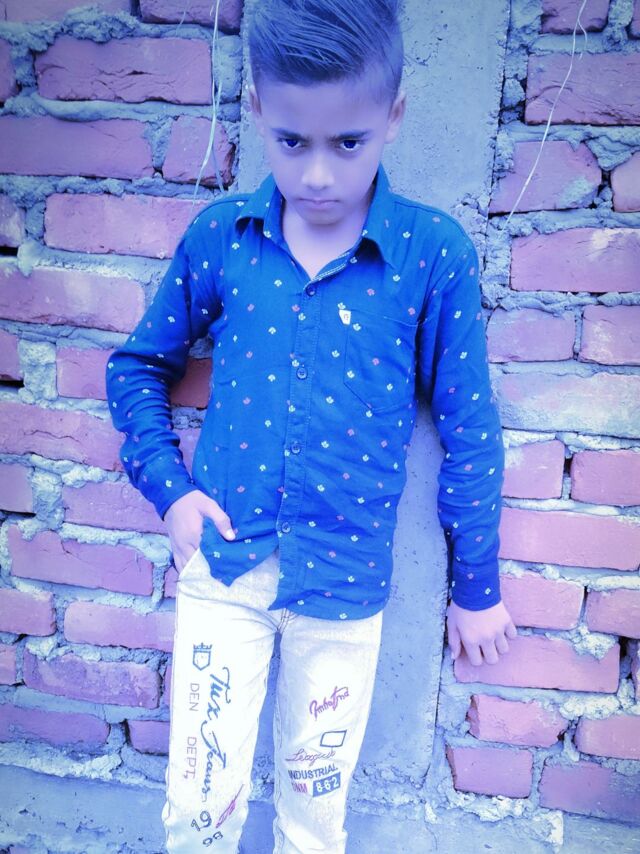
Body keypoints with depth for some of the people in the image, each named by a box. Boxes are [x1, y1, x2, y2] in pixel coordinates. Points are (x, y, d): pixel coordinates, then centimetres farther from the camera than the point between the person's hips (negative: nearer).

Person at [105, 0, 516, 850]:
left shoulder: (434, 255, -11)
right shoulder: (219, 234, -5)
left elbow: (469, 430, -3)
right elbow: (138, 365, 9)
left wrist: (477, 586, 5)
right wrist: (167, 485, -4)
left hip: (345, 584, -1)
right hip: (221, 566, 1)